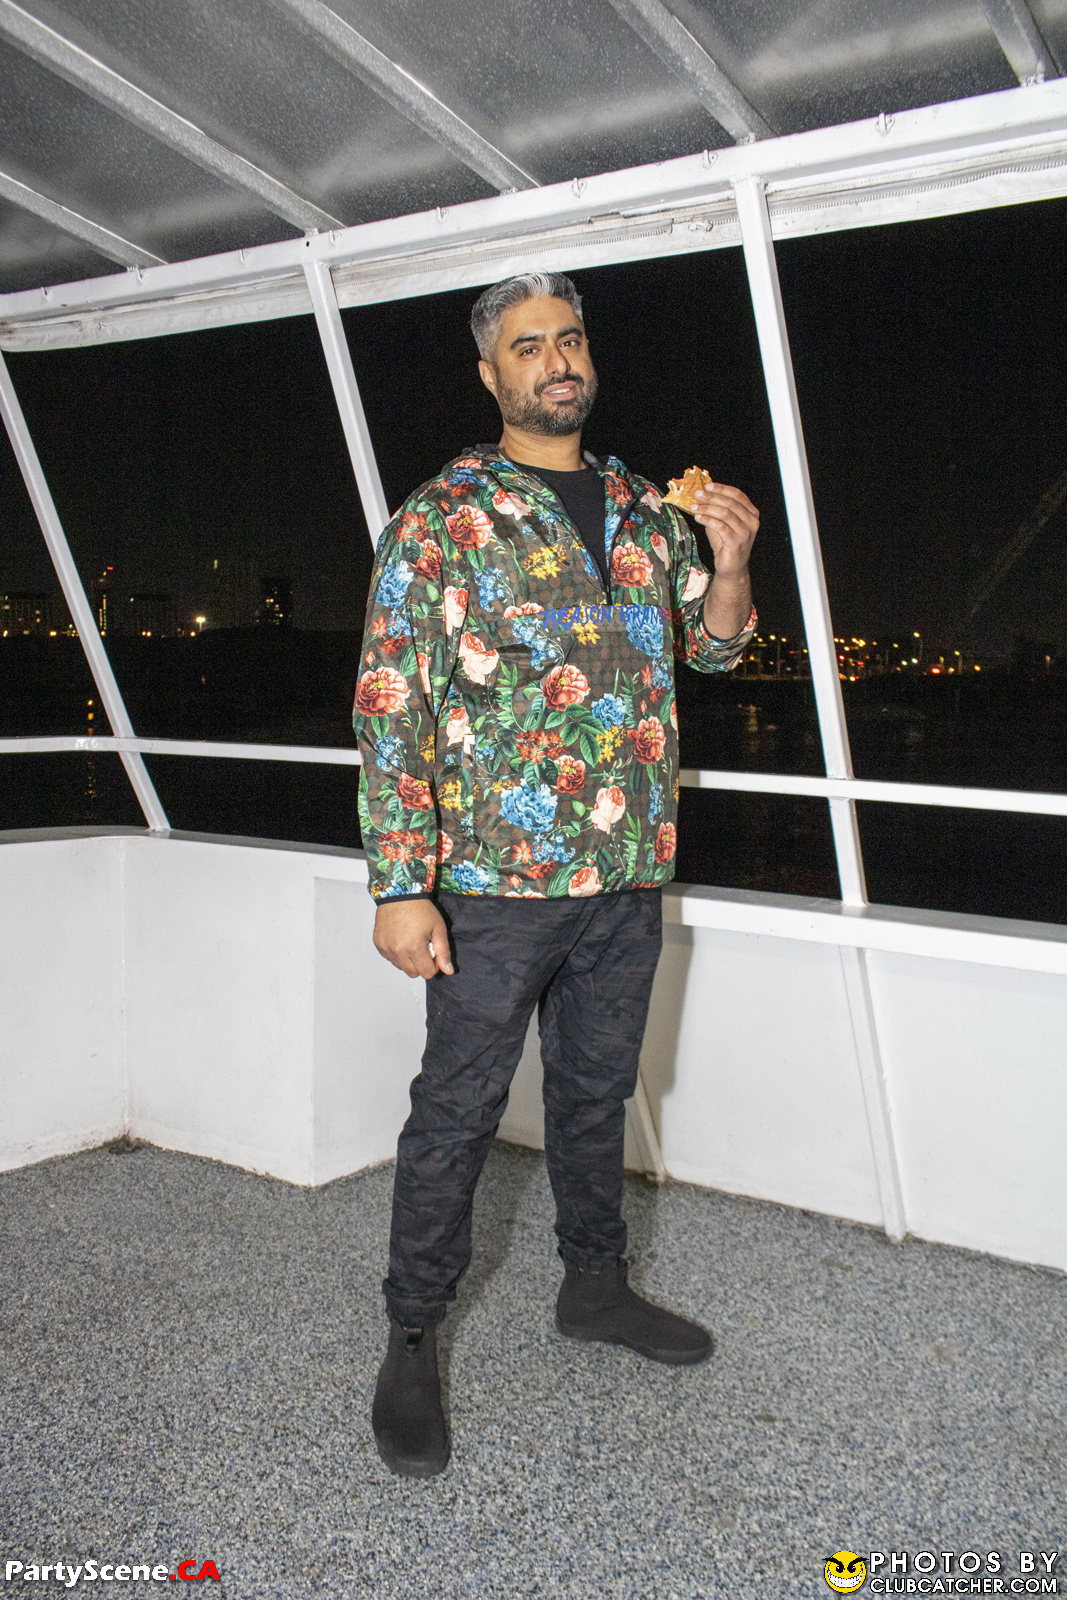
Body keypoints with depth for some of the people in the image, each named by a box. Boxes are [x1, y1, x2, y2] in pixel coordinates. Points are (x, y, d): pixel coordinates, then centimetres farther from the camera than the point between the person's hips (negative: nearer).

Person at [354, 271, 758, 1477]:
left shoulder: (642, 506, 11)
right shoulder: (440, 518, -6)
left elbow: (712, 646, 18)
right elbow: (389, 706, -11)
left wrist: (729, 560, -4)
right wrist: (401, 886, -17)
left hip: (629, 876, 5)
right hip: (498, 879, -5)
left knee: (598, 1089, 19)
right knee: (458, 1109, 4)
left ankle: (595, 1283, 39)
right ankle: (411, 1342, 21)